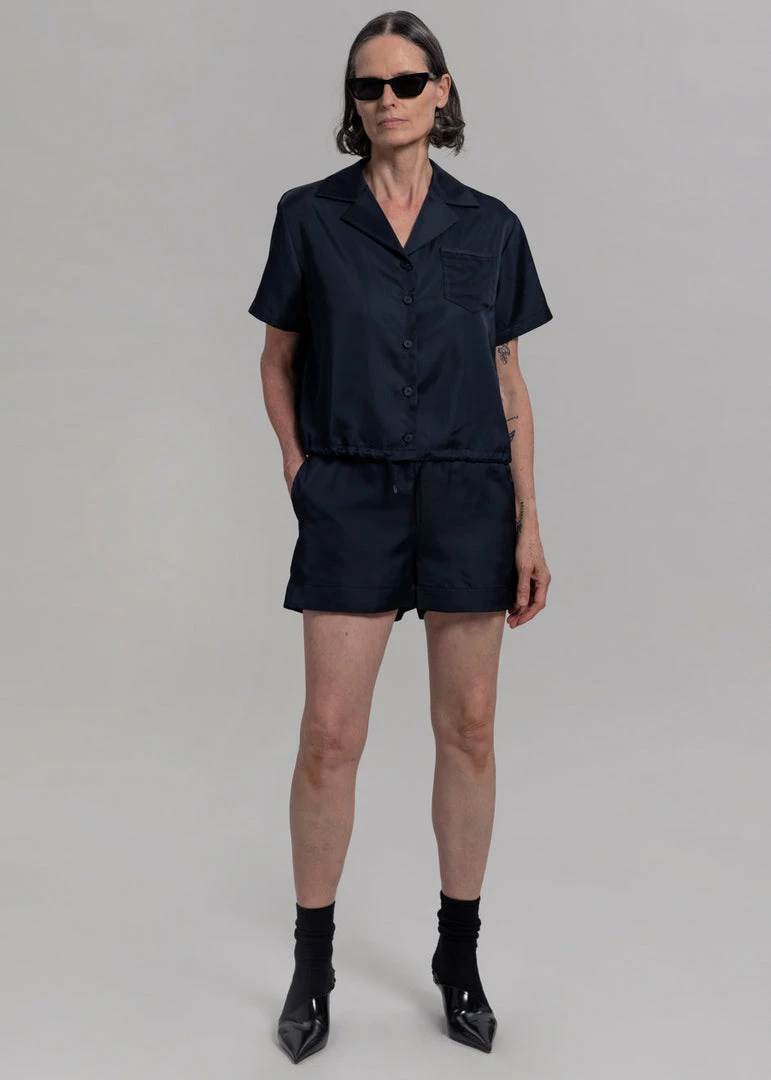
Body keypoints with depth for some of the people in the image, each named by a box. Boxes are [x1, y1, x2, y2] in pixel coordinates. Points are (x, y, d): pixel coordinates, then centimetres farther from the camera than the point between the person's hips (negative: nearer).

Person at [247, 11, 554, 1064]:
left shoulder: (489, 227, 5)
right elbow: (278, 358, 10)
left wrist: (529, 523, 0)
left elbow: (508, 381, 6)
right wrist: (298, 466, -4)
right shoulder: (309, 216, 2)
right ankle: (312, 964, 18)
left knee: (469, 728, 6)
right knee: (330, 734, -2)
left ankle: (459, 956, 24)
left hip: (469, 493, 2)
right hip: (352, 497, -1)